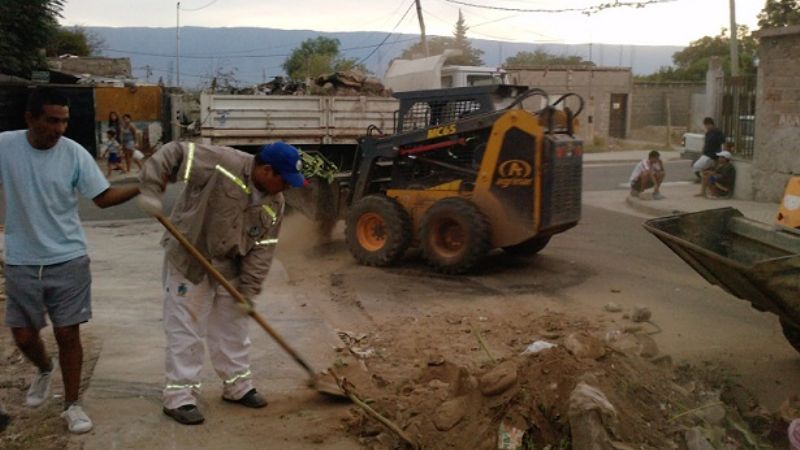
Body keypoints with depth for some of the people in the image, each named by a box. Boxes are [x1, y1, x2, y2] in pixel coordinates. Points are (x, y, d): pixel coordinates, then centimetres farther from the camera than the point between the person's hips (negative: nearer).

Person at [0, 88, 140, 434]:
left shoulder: (74, 153, -8)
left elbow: (103, 197, -5)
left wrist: (142, 187, -18)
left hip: (68, 260, -1)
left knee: (68, 334, 3)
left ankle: (72, 405, 19)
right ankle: (44, 369, 45)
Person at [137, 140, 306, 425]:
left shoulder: (274, 204, -5)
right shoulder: (223, 163, -24)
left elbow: (262, 249, -4)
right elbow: (174, 154, -22)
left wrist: (249, 291, -8)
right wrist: (151, 191, -32)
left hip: (229, 266, 6)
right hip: (188, 258, -6)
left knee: (233, 326, 14)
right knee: (185, 328, -1)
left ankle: (237, 386, 30)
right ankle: (179, 397, 8)